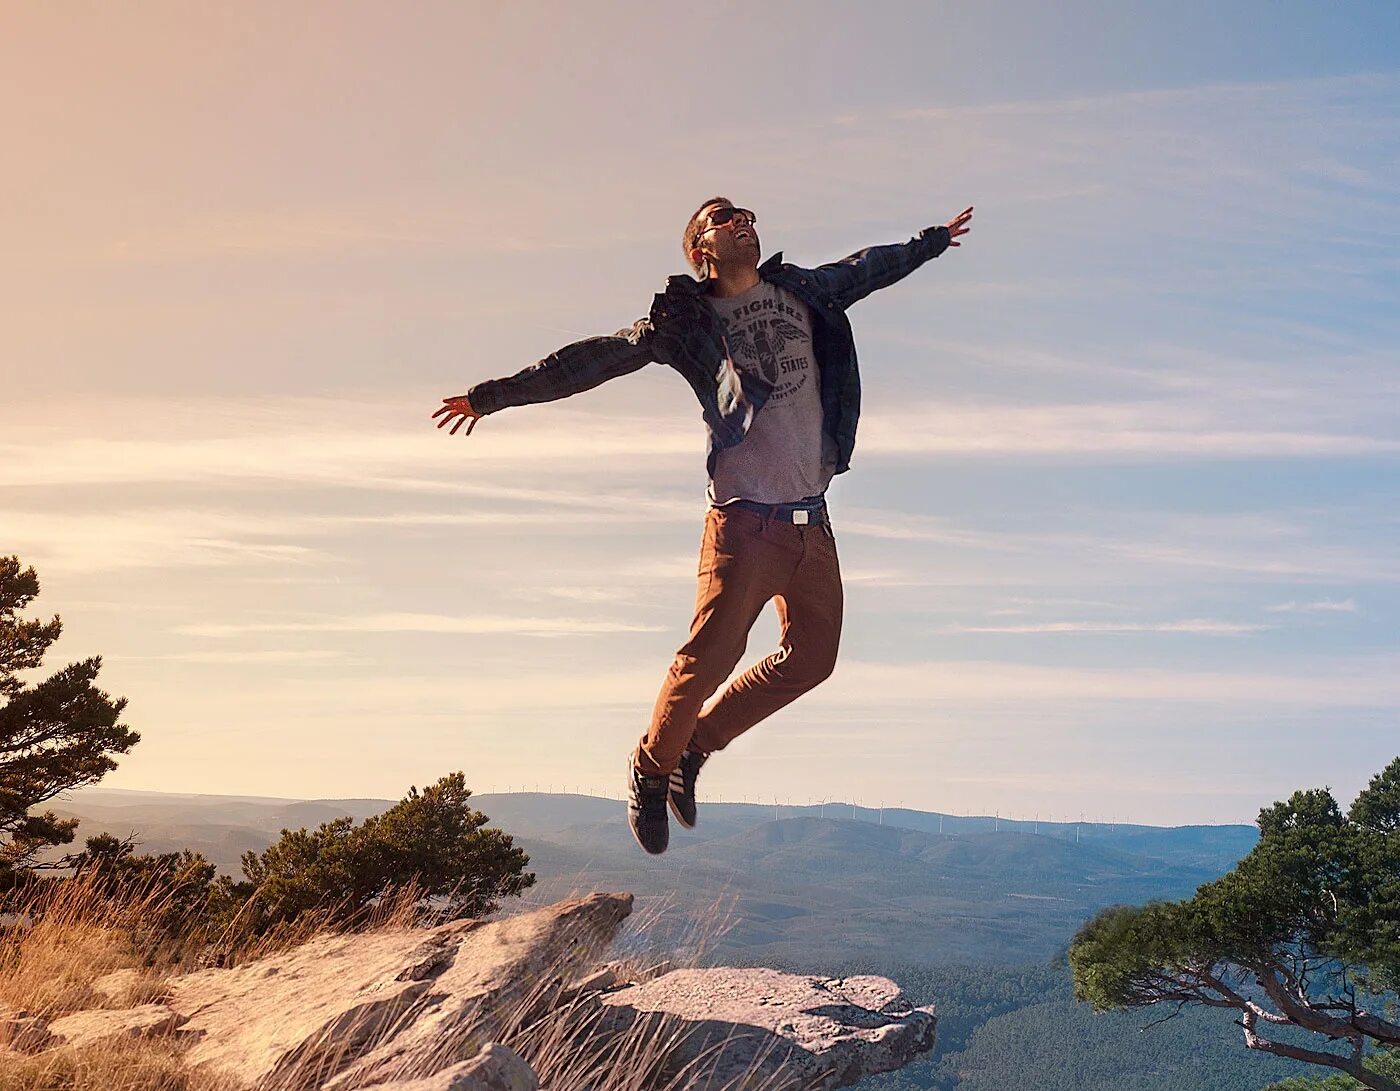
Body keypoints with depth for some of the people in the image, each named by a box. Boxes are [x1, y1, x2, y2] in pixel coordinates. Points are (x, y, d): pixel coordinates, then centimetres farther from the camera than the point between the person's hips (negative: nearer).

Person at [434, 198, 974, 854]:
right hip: (744, 520, -5)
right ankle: (652, 767, 18)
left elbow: (866, 268, 33)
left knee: (811, 658, 5)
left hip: (812, 522, 6)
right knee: (710, 657, -8)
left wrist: (933, 240, 48)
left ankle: (696, 744, 23)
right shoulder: (685, 319, 3)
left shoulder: (802, 292, 15)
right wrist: (494, 395, 4)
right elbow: (595, 359, 4)